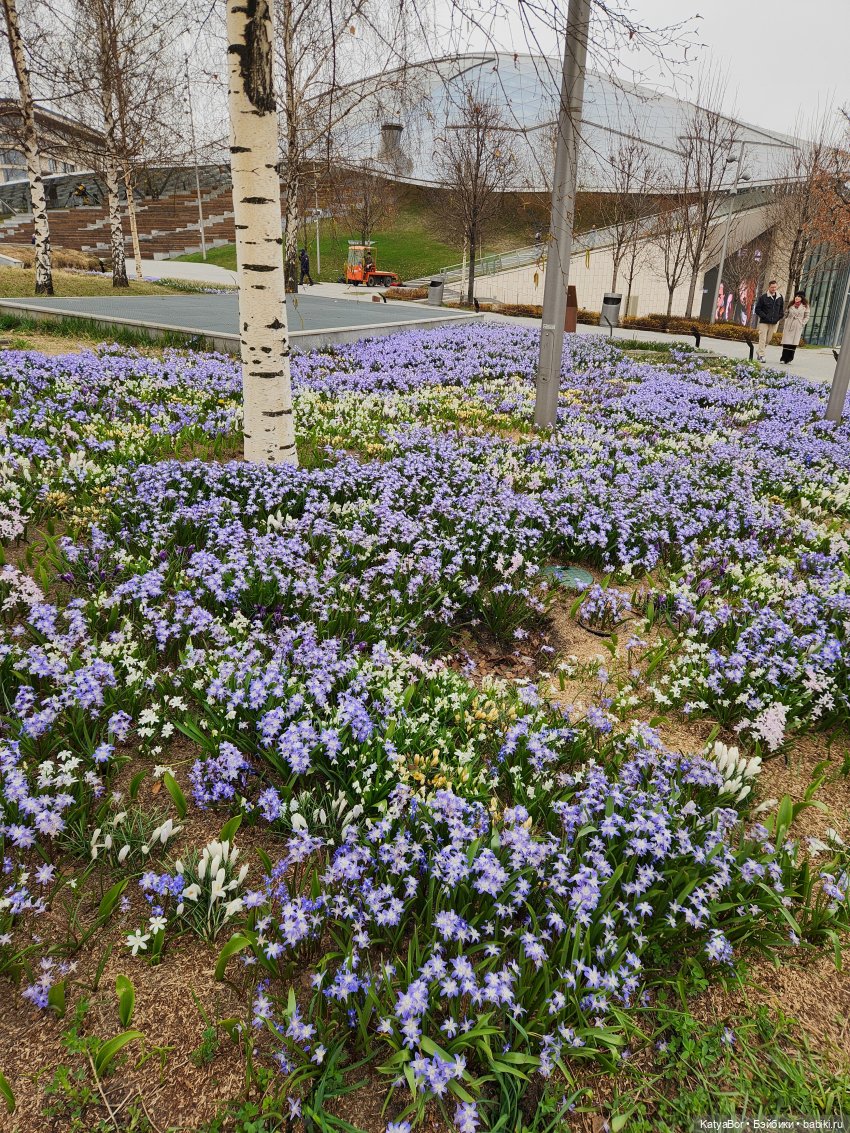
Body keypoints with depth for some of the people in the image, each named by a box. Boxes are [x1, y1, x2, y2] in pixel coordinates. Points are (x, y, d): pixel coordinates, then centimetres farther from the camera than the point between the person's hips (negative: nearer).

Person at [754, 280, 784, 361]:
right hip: (764, 322, -4)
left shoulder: (780, 298, 7)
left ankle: (759, 352, 28)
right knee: (762, 339, -10)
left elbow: (782, 309, 19)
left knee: (768, 339, 11)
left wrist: (779, 317, 4)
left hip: (774, 323, 5)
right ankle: (762, 356, -9)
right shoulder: (763, 297, -6)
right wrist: (764, 316, -14)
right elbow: (757, 309, -4)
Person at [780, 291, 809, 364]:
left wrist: (802, 323, -6)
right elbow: (786, 314, 16)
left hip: (797, 328, -1)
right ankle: (784, 358, -1)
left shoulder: (805, 306, 4)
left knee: (794, 343, -3)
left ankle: (789, 359, 1)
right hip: (788, 326, 1)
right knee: (786, 342, -3)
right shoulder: (791, 305, 9)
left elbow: (807, 317, 5)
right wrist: (786, 321, 4)